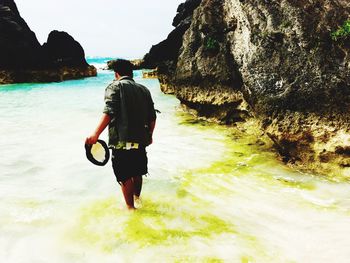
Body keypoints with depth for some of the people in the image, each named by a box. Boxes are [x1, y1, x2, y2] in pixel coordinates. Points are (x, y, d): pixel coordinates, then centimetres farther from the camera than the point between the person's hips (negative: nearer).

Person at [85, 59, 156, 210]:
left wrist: (96, 134, -24)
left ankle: (130, 207, 16)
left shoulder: (115, 86, -3)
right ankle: (137, 198, 42)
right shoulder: (144, 89, 13)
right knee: (137, 172, 22)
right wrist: (149, 135, 26)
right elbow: (152, 116, 12)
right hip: (141, 139, 6)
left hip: (121, 140, -6)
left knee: (125, 176, 6)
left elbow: (109, 112, -19)